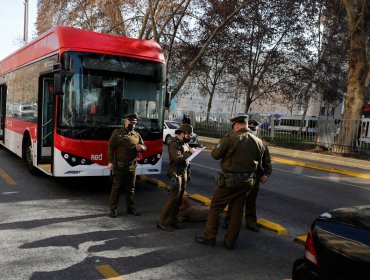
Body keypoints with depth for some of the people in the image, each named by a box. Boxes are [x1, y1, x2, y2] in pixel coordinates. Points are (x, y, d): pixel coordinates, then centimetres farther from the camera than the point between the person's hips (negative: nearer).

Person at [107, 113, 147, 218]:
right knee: (116, 188, 1)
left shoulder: (136, 135, 12)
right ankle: (113, 209, 11)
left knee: (130, 188, 12)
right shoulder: (117, 133, -1)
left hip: (132, 166, 4)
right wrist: (110, 162, -12)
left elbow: (144, 147, 16)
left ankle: (131, 208, 23)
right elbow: (110, 148, -4)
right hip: (119, 166, -4)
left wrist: (141, 147, -8)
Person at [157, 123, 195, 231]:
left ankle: (172, 220, 20)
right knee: (173, 197, -10)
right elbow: (178, 158, -24)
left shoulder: (185, 143, 13)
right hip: (176, 173, -8)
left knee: (179, 199, 10)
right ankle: (162, 222, -2)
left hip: (184, 173, 8)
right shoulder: (174, 143, -13)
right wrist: (189, 152, -16)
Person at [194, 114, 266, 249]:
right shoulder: (258, 142, 0)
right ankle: (230, 242, 22)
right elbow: (258, 160, 11)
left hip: (229, 180, -5)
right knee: (237, 211, 14)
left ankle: (209, 238, 17)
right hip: (247, 181, 5)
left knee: (215, 207, 10)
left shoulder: (230, 138, -16)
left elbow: (215, 155, -11)